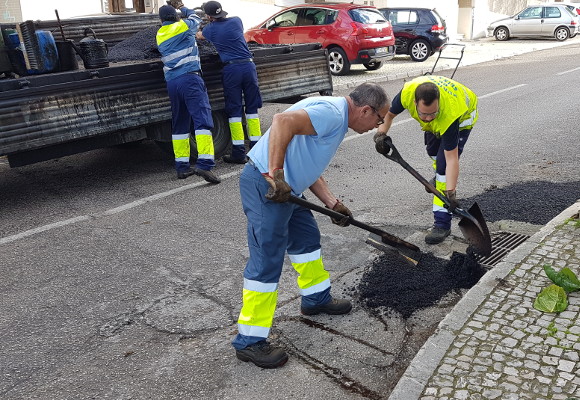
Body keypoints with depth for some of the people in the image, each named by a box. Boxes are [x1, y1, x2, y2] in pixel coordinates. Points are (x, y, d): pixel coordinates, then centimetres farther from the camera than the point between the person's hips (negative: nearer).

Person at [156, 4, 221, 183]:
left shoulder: (160, 35, 19)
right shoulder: (183, 27, 6)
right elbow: (196, 18, 25)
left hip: (171, 82, 6)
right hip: (190, 78, -6)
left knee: (179, 125, 13)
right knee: (202, 120, -13)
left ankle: (181, 166, 13)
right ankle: (204, 164, -27)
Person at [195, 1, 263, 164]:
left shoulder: (211, 29, 7)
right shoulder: (236, 21, 11)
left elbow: (199, 35, 30)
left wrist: (198, 33, 54)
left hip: (231, 69, -2)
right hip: (248, 65, 3)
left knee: (234, 111, 3)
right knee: (252, 108, 9)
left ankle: (239, 153, 1)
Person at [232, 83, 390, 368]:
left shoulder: (335, 119, 19)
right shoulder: (333, 112, -15)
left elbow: (309, 169, 21)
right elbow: (283, 121, -31)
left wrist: (333, 204, 15)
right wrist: (276, 175, -30)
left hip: (285, 188, 11)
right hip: (266, 186, -11)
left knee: (307, 238, 23)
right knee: (267, 261, -6)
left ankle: (316, 298, 42)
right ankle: (249, 341, 4)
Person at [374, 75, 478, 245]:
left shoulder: (450, 114, -47)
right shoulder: (407, 92, -37)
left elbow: (451, 159, -42)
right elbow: (390, 112, -13)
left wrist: (450, 191, -46)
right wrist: (382, 133, -24)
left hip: (463, 115, -6)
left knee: (444, 165, -20)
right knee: (432, 150, 28)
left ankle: (442, 224, -15)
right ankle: (439, 179, 64)